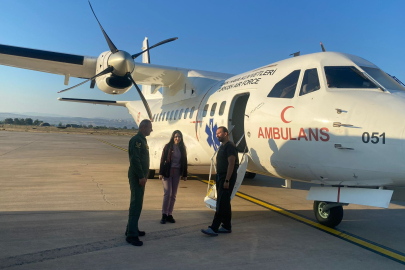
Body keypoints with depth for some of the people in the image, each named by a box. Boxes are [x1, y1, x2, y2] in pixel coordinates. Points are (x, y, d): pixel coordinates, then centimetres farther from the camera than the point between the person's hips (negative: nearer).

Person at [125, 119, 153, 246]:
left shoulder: (142, 140, 17)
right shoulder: (136, 140, -14)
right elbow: (135, 159, -23)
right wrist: (141, 176, -24)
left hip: (140, 177, 10)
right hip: (137, 177, -10)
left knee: (137, 203, 16)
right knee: (136, 204, -10)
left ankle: (132, 229, 26)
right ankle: (131, 235, -7)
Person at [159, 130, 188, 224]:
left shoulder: (182, 148, 6)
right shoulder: (168, 147, -4)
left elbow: (184, 162, 10)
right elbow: (162, 160, -5)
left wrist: (185, 175, 9)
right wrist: (161, 173, -9)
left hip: (177, 173, 4)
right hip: (167, 172, -4)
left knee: (173, 195, 6)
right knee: (167, 193, -9)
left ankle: (170, 214, 15)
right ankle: (164, 215, 1)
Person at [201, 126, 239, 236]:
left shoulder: (230, 146, -13)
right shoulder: (222, 147, 18)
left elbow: (231, 164, -20)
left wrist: (227, 180, -24)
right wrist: (217, 178, 18)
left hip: (227, 178, -10)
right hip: (221, 177, 10)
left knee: (221, 204, -11)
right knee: (224, 203, 13)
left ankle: (214, 228, -11)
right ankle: (227, 226, 21)